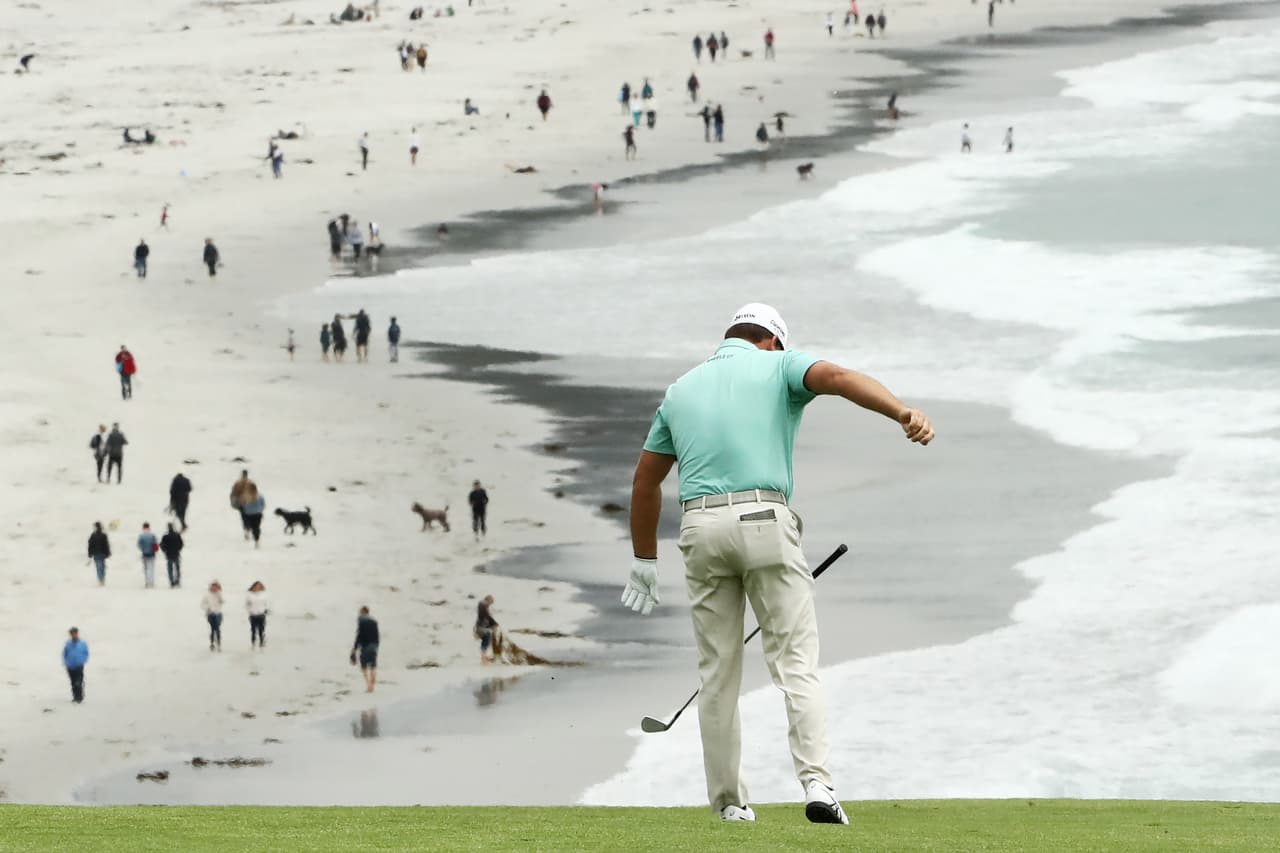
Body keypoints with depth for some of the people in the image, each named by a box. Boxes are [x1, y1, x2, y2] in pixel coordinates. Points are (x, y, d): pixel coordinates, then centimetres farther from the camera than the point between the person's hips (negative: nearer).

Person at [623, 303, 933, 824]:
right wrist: (904, 413, -27)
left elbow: (645, 482, 24)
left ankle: (729, 802, 9)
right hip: (764, 521, -3)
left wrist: (645, 562, 32)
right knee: (795, 663, -5)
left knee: (718, 673, 10)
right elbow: (838, 379, -12)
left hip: (701, 527, 3)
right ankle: (816, 783, -20)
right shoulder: (778, 367, 10)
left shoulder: (682, 390, 22)